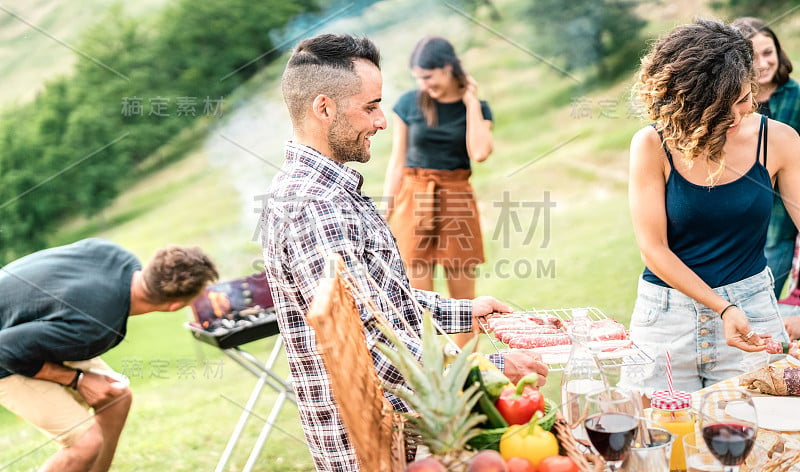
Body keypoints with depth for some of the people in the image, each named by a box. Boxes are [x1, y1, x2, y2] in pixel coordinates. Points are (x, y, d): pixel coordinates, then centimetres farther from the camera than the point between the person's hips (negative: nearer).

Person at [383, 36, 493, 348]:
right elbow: (398, 161, 5)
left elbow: (479, 153, -16)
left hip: (456, 201, 1)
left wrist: (471, 102, -9)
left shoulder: (477, 107, 2)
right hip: (414, 200, 0)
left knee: (463, 294, 5)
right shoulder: (409, 103, 1)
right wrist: (387, 214, 3)